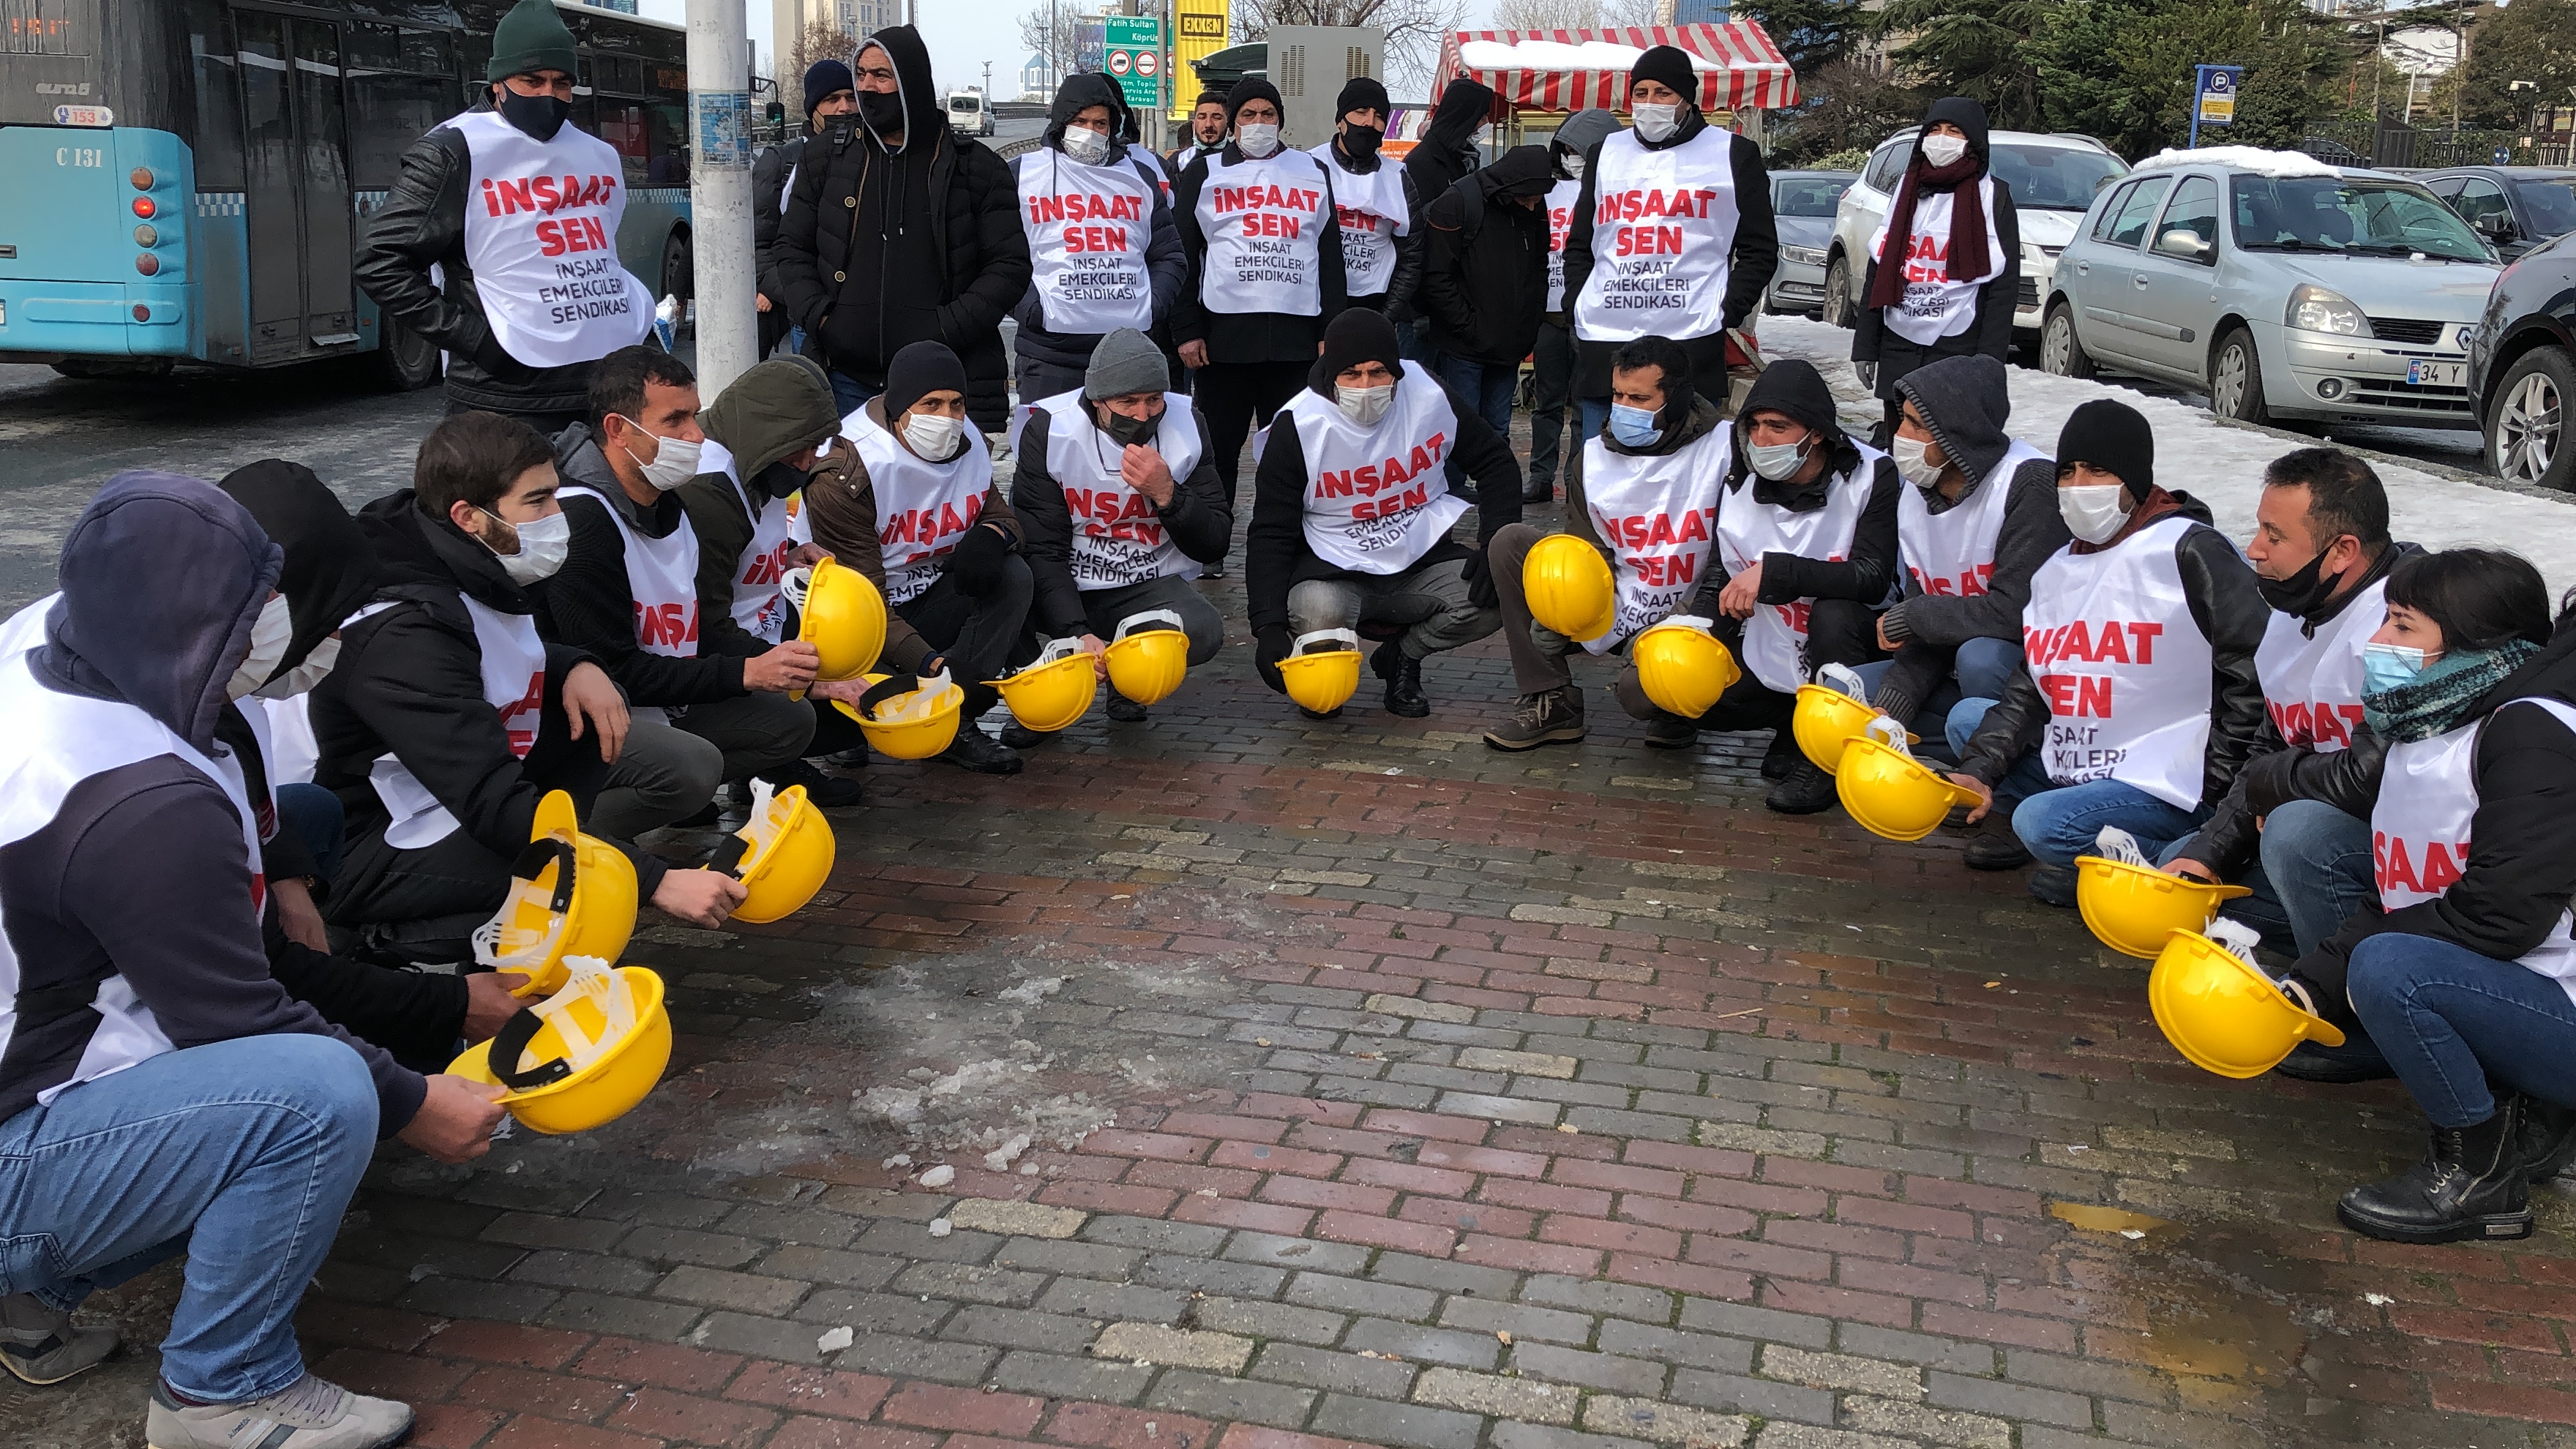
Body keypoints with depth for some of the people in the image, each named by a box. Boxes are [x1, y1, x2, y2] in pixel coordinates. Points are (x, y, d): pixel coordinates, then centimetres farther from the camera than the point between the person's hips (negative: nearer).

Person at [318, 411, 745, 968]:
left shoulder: (480, 572, -2)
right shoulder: (404, 635, -28)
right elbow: (494, 806, -33)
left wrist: (577, 667, -3)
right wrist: (656, 882, -36)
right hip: (373, 855, -9)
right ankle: (399, 938, -13)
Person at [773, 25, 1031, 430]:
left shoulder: (974, 166, 2)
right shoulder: (828, 154, 10)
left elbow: (1009, 266, 1)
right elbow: (793, 248, 15)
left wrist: (949, 329, -11)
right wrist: (817, 317, -3)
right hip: (847, 378, 2)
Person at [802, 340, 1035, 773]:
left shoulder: (966, 443, -3)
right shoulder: (844, 474, -22)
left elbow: (1002, 514, 10)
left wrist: (992, 535, -19)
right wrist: (929, 664, -37)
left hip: (931, 595, 6)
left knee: (1012, 575, -20)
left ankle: (954, 716, -22)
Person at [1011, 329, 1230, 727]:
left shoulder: (1186, 426, -5)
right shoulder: (1049, 430, -11)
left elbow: (1215, 545, -4)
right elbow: (1042, 549, -14)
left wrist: (1167, 494, -23)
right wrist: (1077, 633, -28)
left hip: (1148, 588, 1)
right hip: (1066, 589, -1)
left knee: (1204, 632, -30)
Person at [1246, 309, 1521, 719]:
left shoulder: (1428, 397, -8)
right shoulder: (1298, 427, -14)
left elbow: (1494, 462, 6)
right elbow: (1270, 534, -10)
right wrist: (1268, 628, -22)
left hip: (1422, 560, 3)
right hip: (1335, 570, -3)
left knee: (1496, 598, -24)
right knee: (1316, 619, -36)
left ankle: (1402, 658, 6)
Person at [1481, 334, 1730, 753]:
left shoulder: (1725, 448, -11)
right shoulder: (1596, 456, 2)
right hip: (1616, 604, 5)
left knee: (1640, 689, -37)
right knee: (1511, 541, -9)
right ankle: (1550, 702, -5)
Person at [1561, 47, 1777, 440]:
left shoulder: (1733, 154, 8)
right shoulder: (1606, 152, 19)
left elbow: (1759, 249, 8)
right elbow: (1579, 246, 24)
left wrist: (1727, 313, -4)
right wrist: (1579, 308, 10)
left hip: (1693, 343, -3)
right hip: (1603, 341, 3)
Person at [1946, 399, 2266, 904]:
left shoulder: (2188, 550, -14)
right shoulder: (2057, 570, 10)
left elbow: (2260, 673, -16)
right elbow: (2030, 689, 10)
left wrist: (2214, 788, -14)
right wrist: (1980, 771, -5)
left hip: (2171, 788, -9)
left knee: (2041, 823, -29)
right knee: (1966, 718, 9)